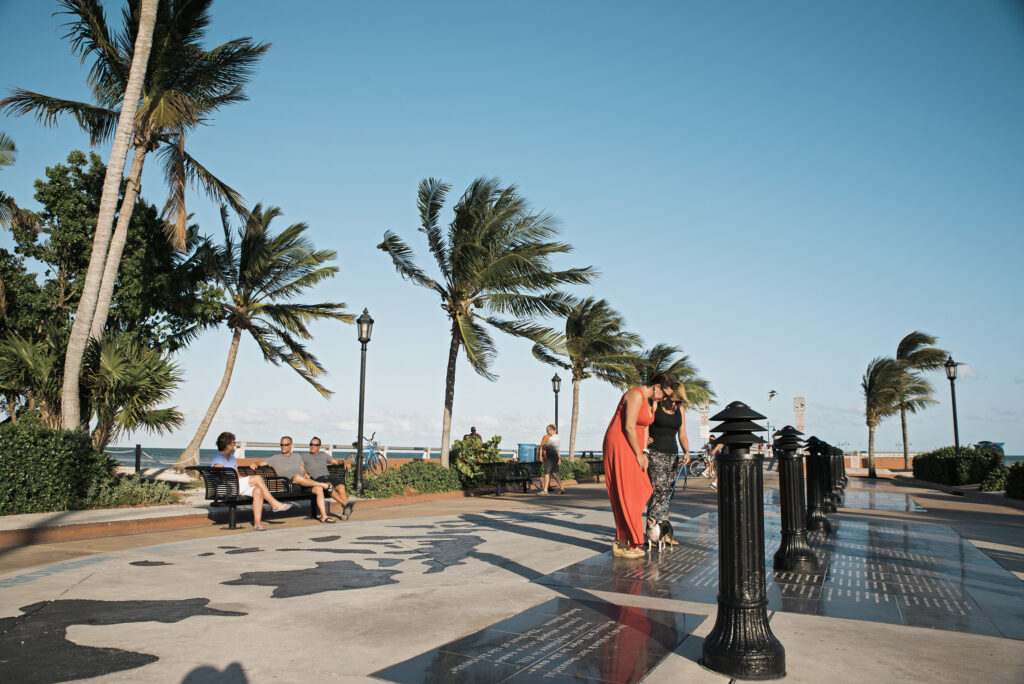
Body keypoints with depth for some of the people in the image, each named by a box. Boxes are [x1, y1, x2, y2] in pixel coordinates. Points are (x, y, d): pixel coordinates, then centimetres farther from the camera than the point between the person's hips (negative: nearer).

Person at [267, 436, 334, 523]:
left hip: (304, 481, 4)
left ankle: (323, 516, -25)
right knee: (298, 477, -40)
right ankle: (324, 485, -29)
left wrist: (306, 474, 1)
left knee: (319, 489, -25)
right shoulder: (275, 458, 21)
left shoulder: (296, 456, 28)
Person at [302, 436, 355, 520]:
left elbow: (336, 461, 34)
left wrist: (344, 461, 14)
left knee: (341, 486, -29)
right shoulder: (304, 456, 21)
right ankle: (346, 504, -41)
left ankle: (345, 510, -35)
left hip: (328, 476, 4)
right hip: (317, 479, -4)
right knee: (329, 486, -37)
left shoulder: (323, 456, 31)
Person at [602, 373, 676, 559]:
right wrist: (639, 454, -14)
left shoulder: (650, 400, 14)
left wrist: (644, 453, 4)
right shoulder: (636, 396, -17)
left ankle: (621, 540, 9)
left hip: (632, 447, 10)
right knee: (627, 494, -8)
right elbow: (629, 427, -21)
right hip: (619, 445, -10)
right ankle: (625, 545, -3)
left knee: (641, 491, 5)